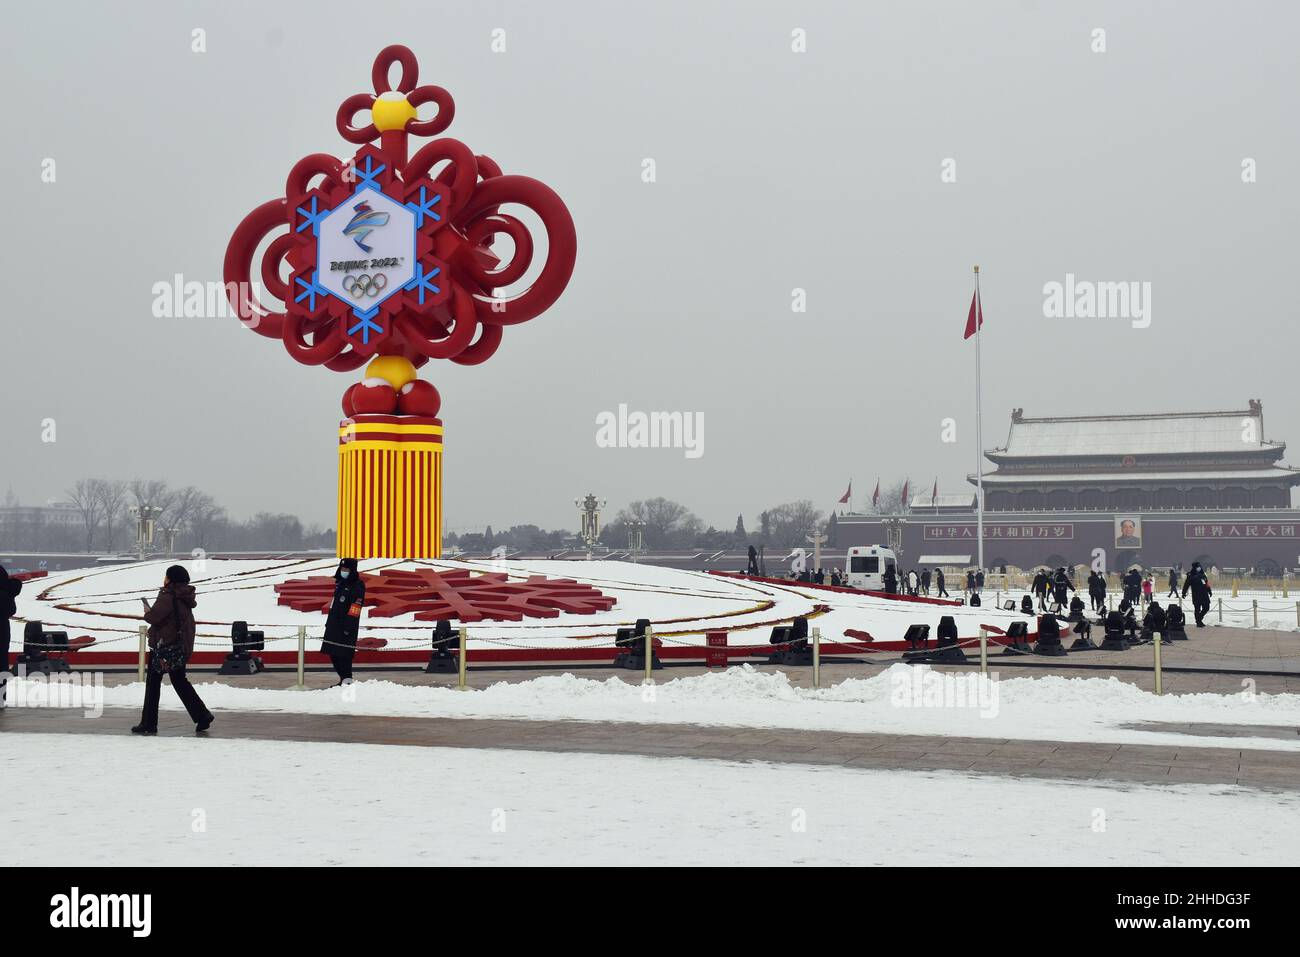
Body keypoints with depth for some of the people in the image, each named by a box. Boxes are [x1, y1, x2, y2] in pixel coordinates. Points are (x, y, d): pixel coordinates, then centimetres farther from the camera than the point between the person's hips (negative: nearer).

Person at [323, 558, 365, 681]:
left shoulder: (358, 585, -12)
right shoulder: (340, 582, 16)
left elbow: (355, 608, -19)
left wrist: (348, 626, -24)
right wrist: (329, 622, 24)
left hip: (347, 625, -9)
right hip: (334, 624, 9)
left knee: (343, 653, -12)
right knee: (333, 653, 11)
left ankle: (347, 680, -9)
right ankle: (343, 678, 18)